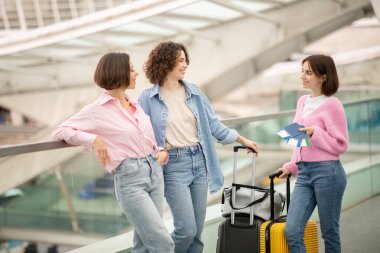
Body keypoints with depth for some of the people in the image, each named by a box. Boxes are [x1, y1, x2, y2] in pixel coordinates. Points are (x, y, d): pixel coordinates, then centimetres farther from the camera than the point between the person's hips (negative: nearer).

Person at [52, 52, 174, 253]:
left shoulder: (134, 104, 12)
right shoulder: (97, 110, -7)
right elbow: (59, 131, -5)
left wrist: (161, 150, 4)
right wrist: (93, 139, -18)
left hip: (155, 171, 7)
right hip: (130, 179, -7)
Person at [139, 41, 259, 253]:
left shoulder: (194, 92, 8)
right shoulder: (148, 98, -4)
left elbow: (213, 124, 13)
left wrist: (243, 140, 12)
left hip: (199, 161, 5)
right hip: (174, 166, -5)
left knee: (197, 231, 7)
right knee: (187, 229, -10)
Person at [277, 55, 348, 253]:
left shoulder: (331, 104, -9)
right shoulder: (302, 102, 13)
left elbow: (341, 145, -8)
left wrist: (315, 133, -18)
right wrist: (292, 166, 20)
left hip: (327, 171, -6)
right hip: (304, 173, 7)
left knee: (329, 232, 6)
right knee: (292, 231, -2)